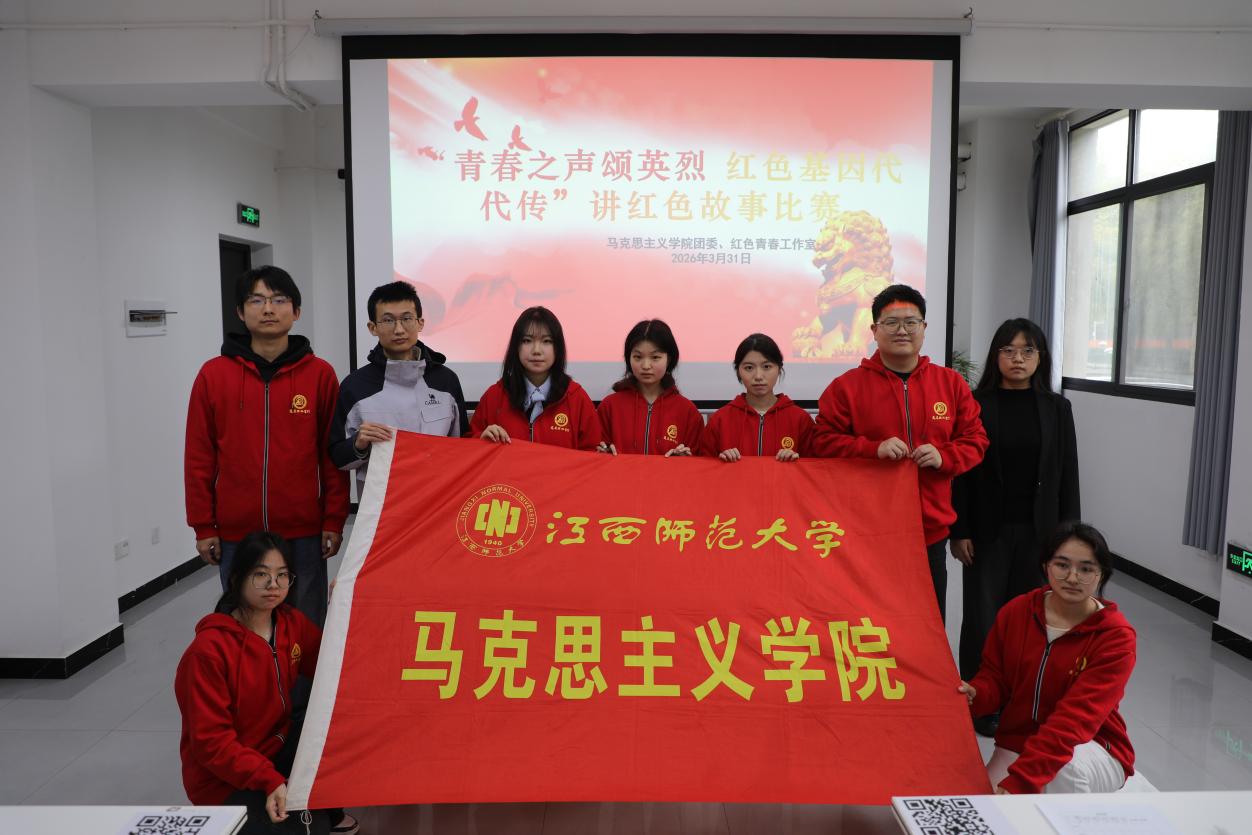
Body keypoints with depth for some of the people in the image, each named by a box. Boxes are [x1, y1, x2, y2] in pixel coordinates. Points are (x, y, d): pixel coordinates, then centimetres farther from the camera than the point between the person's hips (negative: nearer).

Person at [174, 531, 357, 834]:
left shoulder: (293, 623, -4)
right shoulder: (208, 650, -22)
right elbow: (211, 742, -21)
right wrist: (271, 781, -30)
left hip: (277, 746, 6)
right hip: (223, 778, -6)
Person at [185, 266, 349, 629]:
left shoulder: (320, 374, -1)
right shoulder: (213, 375, 1)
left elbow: (333, 455, 0)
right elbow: (199, 458, 4)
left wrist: (334, 521, -2)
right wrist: (203, 527, 2)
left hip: (303, 534, -1)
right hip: (235, 535, 1)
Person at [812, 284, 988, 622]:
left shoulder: (951, 383, 8)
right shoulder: (847, 386, -1)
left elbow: (975, 439, 10)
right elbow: (824, 442, -3)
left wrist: (944, 456, -11)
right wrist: (874, 448, -17)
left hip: (931, 532, 3)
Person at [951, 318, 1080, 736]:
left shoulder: (1056, 408, 4)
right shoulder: (975, 404, -4)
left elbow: (1067, 475, 5)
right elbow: (960, 471, -5)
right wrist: (959, 531, -9)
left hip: (1037, 530, 2)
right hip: (987, 530, -2)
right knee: (983, 617, 3)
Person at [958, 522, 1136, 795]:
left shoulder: (1116, 637, -17)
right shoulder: (1016, 611, -5)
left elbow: (1075, 717, -27)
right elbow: (994, 676, 4)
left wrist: (1016, 782, -35)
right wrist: (976, 695, -23)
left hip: (1093, 750, -2)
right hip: (1015, 743, 3)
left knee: (1065, 767, -36)